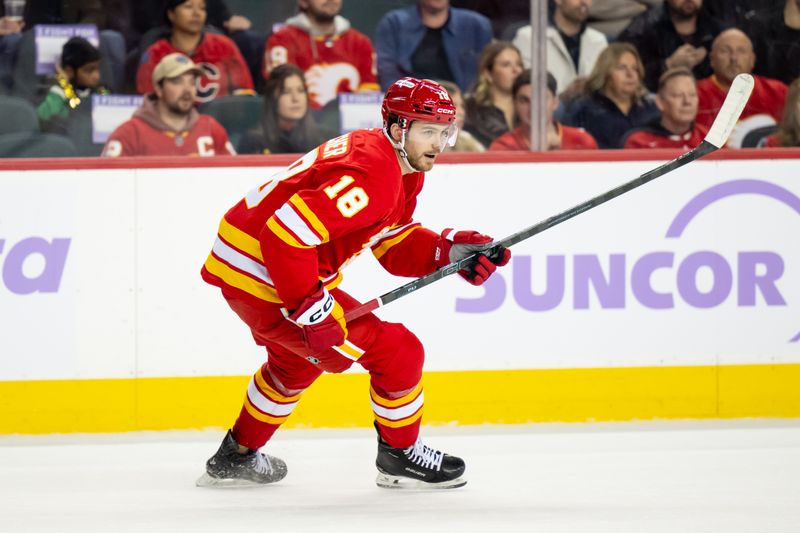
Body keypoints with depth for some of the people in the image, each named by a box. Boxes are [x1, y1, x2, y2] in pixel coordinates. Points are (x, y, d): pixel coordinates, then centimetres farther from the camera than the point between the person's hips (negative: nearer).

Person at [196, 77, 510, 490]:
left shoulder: (403, 170, 9)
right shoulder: (369, 175, -25)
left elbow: (395, 246, 15)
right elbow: (285, 232, -31)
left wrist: (449, 250, -2)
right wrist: (312, 309, -28)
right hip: (264, 280, -11)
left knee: (298, 359, 37)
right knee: (397, 352, -5)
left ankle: (236, 456, 50)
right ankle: (399, 456, 14)